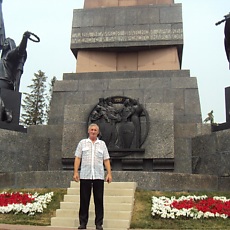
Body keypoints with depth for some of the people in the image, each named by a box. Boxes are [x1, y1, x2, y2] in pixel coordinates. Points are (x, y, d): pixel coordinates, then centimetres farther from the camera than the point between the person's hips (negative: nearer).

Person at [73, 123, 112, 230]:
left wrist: (109, 173, -1)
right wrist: (75, 172, -6)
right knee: (84, 200, 3)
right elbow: (77, 158, 4)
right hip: (85, 176, -1)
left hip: (99, 176, 1)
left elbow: (106, 160, 8)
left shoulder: (102, 144, 12)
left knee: (99, 200, 2)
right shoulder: (82, 143, 9)